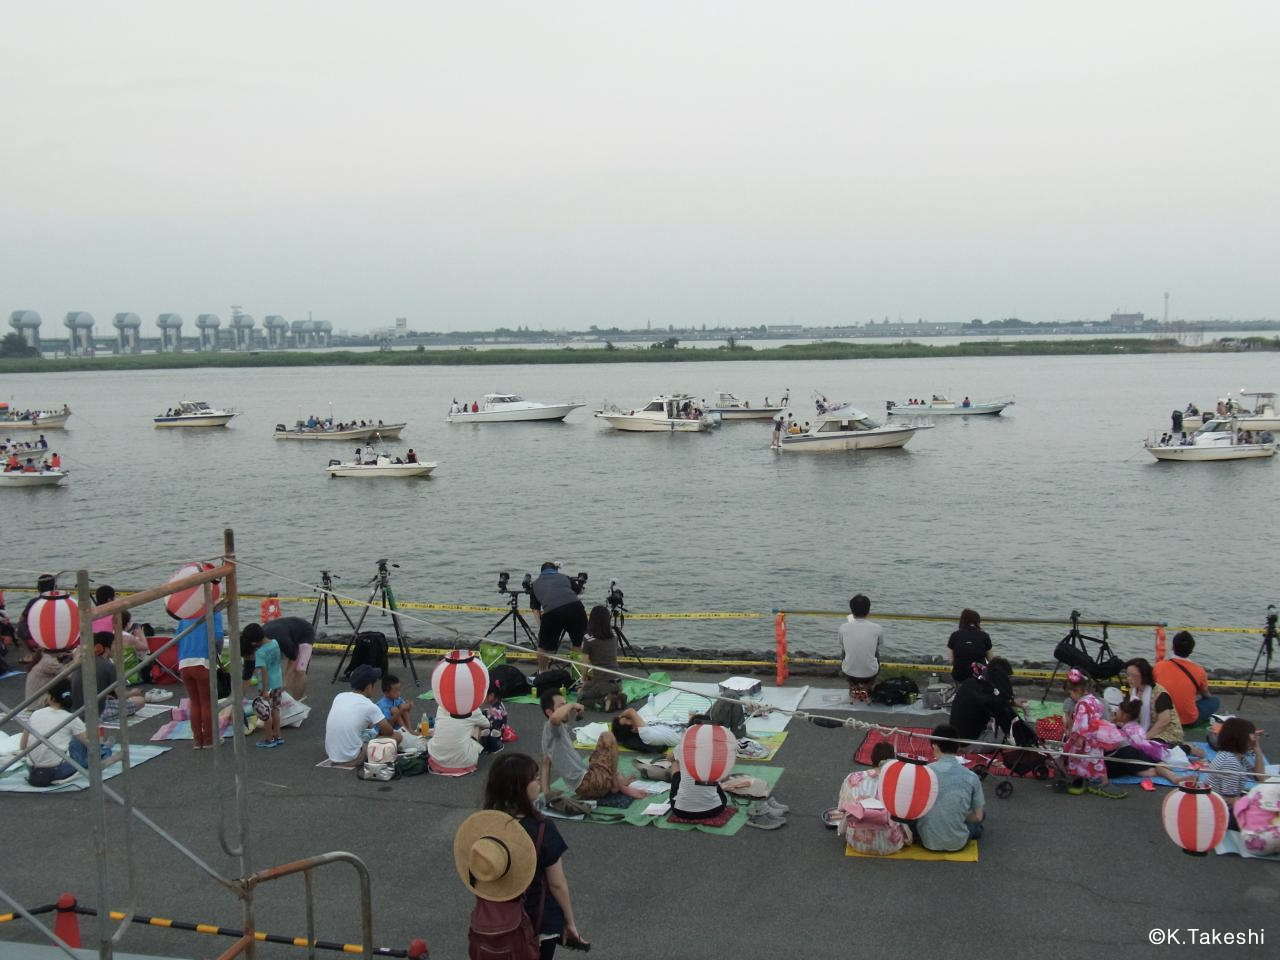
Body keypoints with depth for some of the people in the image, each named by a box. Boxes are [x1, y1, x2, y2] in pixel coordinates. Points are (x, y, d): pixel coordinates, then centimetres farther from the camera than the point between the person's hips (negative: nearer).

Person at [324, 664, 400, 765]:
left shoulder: (339, 696, 5)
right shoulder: (369, 706, -12)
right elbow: (389, 732, 1)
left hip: (331, 755, 7)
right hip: (351, 759, -7)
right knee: (396, 737, 3)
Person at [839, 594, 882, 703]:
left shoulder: (843, 627, -12)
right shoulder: (877, 628, -12)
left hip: (849, 673, 1)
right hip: (870, 673, 0)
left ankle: (853, 688, 21)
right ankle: (866, 687, 21)